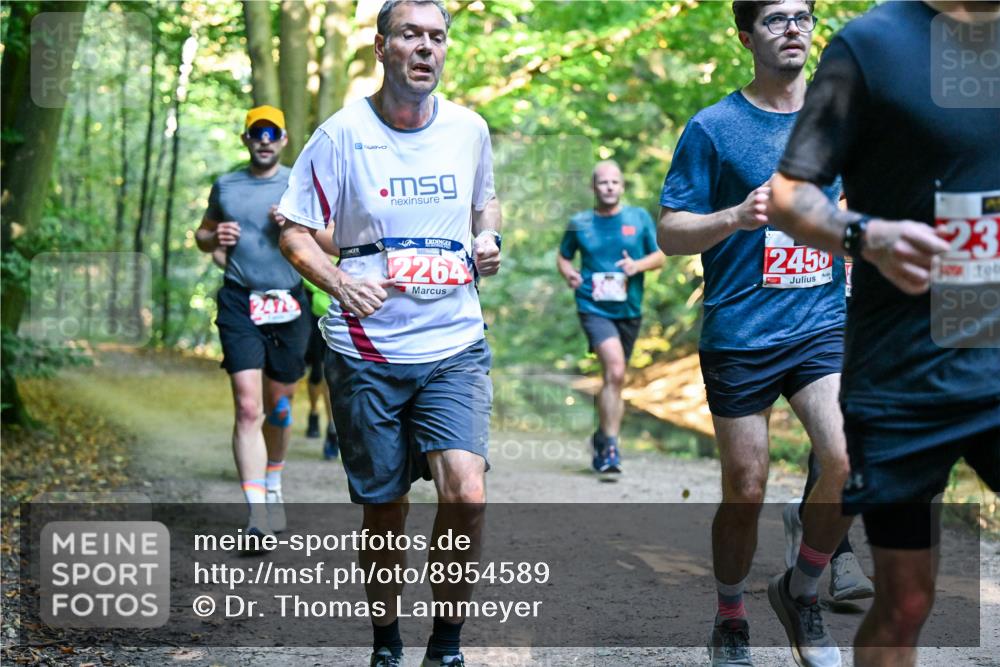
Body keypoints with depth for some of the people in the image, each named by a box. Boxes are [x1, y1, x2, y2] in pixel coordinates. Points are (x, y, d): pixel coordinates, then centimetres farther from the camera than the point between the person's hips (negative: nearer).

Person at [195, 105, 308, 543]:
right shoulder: (225, 186, 11)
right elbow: (202, 235, 24)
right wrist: (214, 239, 0)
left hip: (289, 304, 1)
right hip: (239, 303, 0)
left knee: (279, 406, 11)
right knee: (248, 408, -13)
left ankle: (273, 488, 36)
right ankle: (256, 513, -18)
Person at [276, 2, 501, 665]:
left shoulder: (469, 129, 5)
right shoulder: (343, 133, -4)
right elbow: (294, 232, -1)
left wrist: (487, 238, 2)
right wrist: (340, 284, -19)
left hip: (455, 347, 1)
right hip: (367, 352, -1)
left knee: (466, 494, -19)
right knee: (384, 510, 9)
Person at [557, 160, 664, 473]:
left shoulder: (640, 218, 5)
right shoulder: (579, 223, 3)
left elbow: (660, 256, 8)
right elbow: (562, 256, 16)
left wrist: (638, 265, -12)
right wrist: (569, 273, -6)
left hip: (629, 309, 3)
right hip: (594, 308, -3)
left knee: (614, 377, 14)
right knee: (615, 371, -23)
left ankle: (602, 438, 34)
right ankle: (610, 444, -17)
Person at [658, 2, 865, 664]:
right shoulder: (714, 127, -3)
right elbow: (670, 234, -3)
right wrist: (735, 217, -20)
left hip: (824, 325, 2)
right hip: (740, 334, -2)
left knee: (851, 462, -18)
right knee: (745, 492, 3)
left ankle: (802, 592, 7)